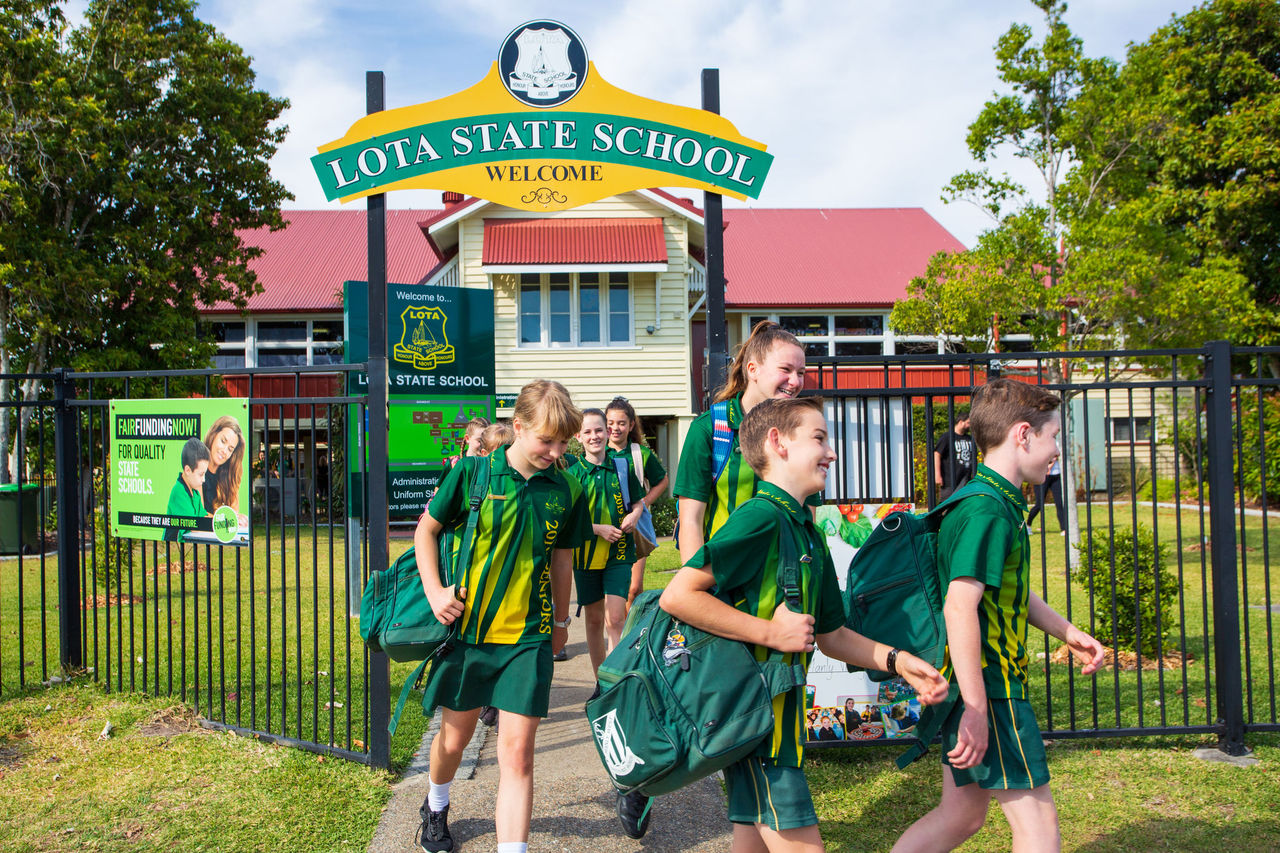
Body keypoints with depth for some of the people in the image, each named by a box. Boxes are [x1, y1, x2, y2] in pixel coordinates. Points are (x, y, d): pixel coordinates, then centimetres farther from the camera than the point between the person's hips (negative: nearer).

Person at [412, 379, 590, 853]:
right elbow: (426, 529, 3)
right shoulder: (472, 472, -9)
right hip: (467, 629, 0)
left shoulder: (564, 490, -2)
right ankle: (435, 806, 50)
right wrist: (434, 590, -9)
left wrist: (561, 620, 19)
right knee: (455, 738, 19)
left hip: (528, 637, 0)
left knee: (517, 752, -4)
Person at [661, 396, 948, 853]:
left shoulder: (808, 534, 13)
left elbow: (829, 634, 19)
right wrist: (771, 632, -20)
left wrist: (896, 661, 6)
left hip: (779, 712, 9)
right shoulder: (761, 517, -17)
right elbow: (678, 595, -24)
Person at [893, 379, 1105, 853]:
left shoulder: (999, 503, 14)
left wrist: (1068, 633, 24)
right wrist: (976, 708, -27)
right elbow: (960, 606, -28)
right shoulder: (988, 511, -19)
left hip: (976, 686, 10)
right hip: (987, 688, -10)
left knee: (962, 814, 17)